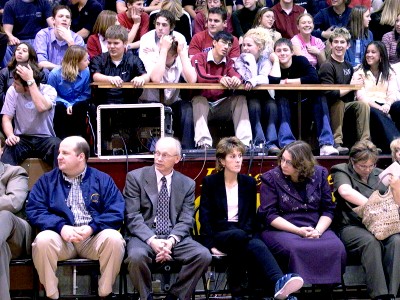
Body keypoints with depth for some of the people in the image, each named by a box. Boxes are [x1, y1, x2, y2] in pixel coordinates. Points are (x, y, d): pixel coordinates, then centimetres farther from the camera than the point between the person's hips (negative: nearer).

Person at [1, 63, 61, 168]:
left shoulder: (49, 91, -5)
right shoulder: (12, 91, 2)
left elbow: (42, 107, -27)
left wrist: (30, 80, -25)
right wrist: (10, 135, -21)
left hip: (45, 139, -1)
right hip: (21, 138, 1)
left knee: (58, 147, -33)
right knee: (9, 150, -32)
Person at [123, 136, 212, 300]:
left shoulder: (187, 184, 10)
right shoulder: (135, 177, 2)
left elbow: (186, 220, 3)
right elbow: (132, 216, -6)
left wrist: (171, 240, -17)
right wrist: (152, 240, -21)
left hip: (175, 238, 3)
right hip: (144, 236, -2)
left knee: (204, 256, -23)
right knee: (137, 256, -36)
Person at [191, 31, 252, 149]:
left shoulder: (229, 62, 11)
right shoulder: (199, 58, -3)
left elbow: (236, 74, -9)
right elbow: (200, 77, -22)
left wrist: (237, 78, -36)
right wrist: (220, 78, -40)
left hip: (222, 105, 4)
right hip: (203, 104, -4)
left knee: (240, 98, -19)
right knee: (199, 99, -34)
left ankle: (244, 142, -30)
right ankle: (203, 143, -48)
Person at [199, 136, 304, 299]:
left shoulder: (249, 182, 15)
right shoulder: (210, 182, 5)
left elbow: (251, 215, 11)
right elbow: (205, 216, -1)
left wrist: (246, 234, -11)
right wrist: (211, 245, -14)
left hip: (243, 234, 2)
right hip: (219, 234, -2)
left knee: (256, 245, -37)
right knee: (250, 242, -37)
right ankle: (278, 283, -52)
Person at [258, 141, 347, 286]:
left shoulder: (319, 174, 9)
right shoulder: (270, 178, 1)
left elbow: (328, 209, 8)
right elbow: (269, 215, -5)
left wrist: (318, 231, -11)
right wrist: (298, 231, -15)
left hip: (317, 229, 3)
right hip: (281, 230, -2)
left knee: (336, 248, -28)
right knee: (296, 250, -37)